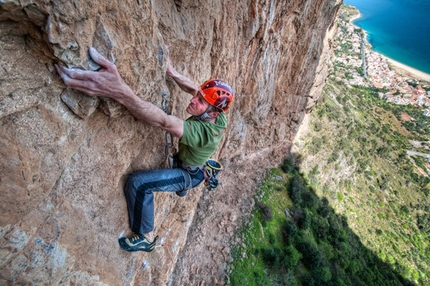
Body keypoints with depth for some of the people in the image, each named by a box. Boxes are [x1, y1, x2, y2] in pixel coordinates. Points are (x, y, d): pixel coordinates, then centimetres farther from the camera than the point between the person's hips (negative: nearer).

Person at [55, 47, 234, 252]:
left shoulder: (201, 131, -41)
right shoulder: (218, 116, -19)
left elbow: (163, 122, -53)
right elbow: (193, 88, -9)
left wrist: (121, 92, -63)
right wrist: (171, 72, -23)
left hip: (189, 175, -8)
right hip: (194, 167, 9)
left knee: (138, 183, -24)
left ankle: (146, 238, -4)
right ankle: (181, 189, 67)